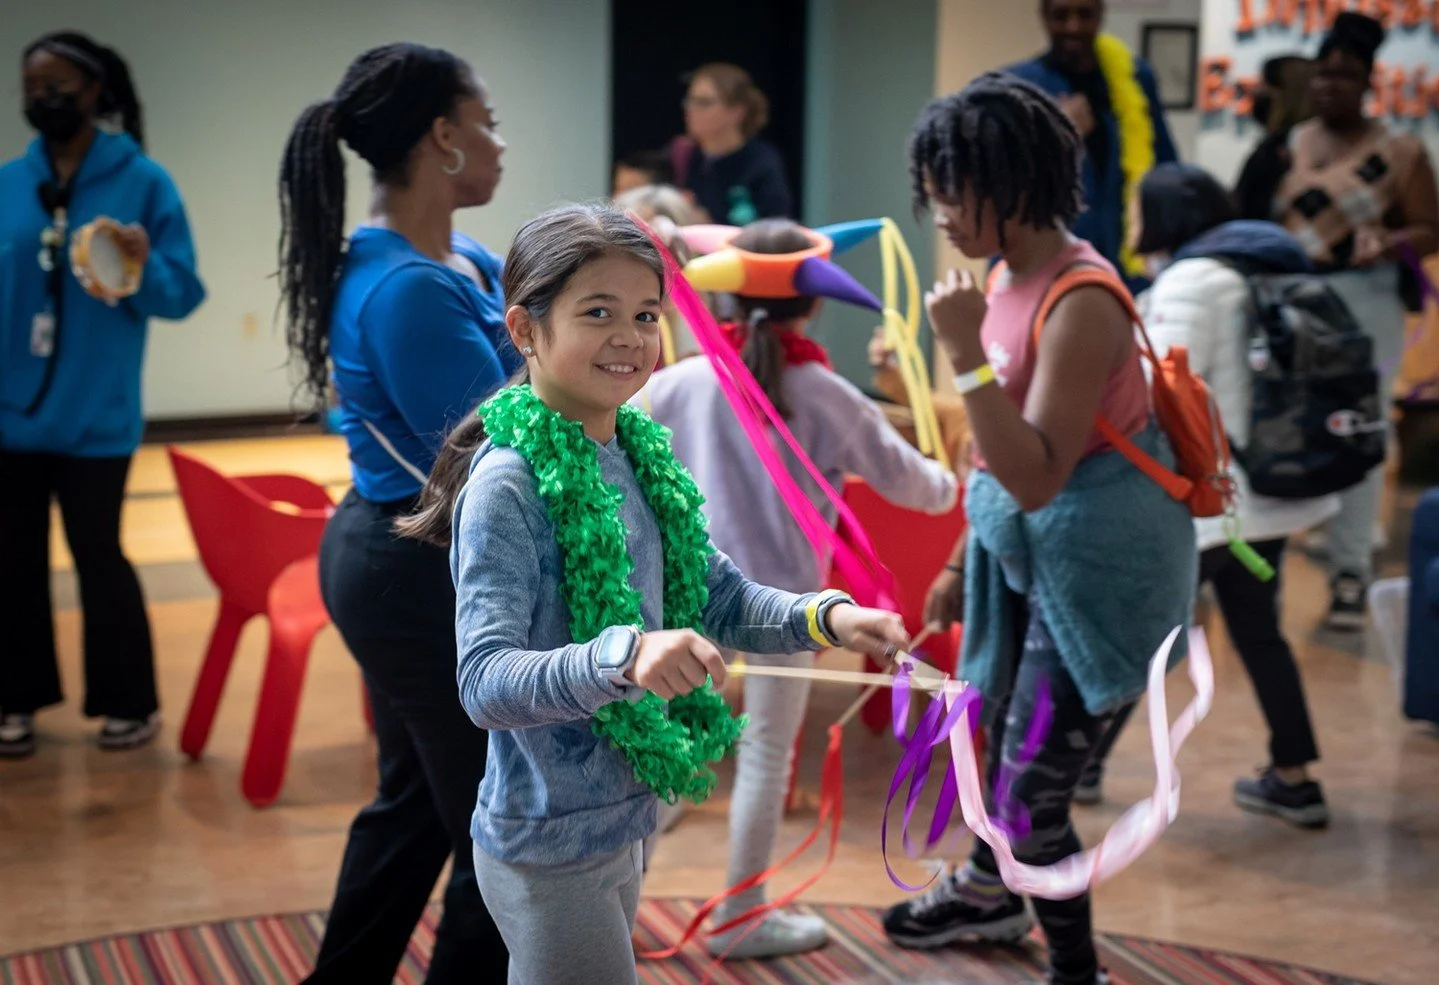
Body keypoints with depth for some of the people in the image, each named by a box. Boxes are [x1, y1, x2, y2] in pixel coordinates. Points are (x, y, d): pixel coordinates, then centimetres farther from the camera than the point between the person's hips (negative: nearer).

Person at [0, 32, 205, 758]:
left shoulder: (143, 181, -6)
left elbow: (182, 295, -7)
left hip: (95, 415, -3)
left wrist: (144, 269, -26)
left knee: (98, 554, 4)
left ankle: (129, 702, 19)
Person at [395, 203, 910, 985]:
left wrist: (827, 618, -9)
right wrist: (624, 658, -43)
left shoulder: (642, 457, 2)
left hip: (619, 824, 8)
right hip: (548, 850, -7)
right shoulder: (507, 483, -21)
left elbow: (721, 599, 9)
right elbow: (485, 683, -28)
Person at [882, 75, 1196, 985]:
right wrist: (964, 560, 21)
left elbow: (1036, 477, -31)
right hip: (1028, 551, 9)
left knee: (1034, 784, -5)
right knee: (1006, 737, 26)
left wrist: (963, 352, -35)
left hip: (1098, 562, -9)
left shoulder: (1079, 302, -26)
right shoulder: (1012, 277, 1)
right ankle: (990, 894, 50)